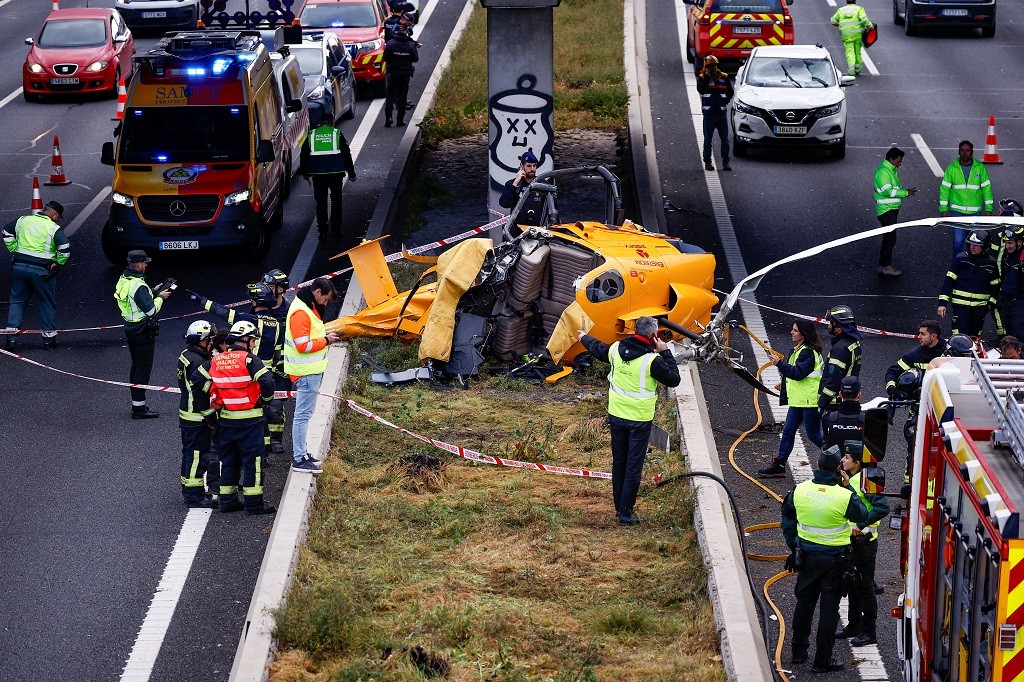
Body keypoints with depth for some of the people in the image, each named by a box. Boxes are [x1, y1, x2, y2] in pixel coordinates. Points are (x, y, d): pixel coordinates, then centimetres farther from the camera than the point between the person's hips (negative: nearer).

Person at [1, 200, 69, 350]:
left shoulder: (23, 220, 8)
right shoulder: (54, 228, -9)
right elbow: (65, 248, -19)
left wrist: (15, 251, 21)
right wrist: (58, 264, -4)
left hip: (19, 266, 4)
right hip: (41, 270, -4)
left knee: (17, 301, 13)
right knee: (47, 304, 11)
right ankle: (49, 337, 16)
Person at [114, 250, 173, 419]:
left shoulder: (124, 280, 6)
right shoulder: (138, 285, -23)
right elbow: (151, 309, -22)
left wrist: (153, 292, 13)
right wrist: (160, 297, -5)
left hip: (130, 327, 10)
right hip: (142, 331, -10)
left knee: (136, 366, 18)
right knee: (143, 368, -3)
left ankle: (136, 404, 24)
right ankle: (139, 407, -1)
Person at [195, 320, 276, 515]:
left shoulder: (216, 360, 5)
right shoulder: (249, 360, -13)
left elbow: (197, 379, 9)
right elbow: (267, 382, -21)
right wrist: (265, 399, -2)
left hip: (225, 419, 6)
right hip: (249, 419, -6)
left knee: (228, 460, 16)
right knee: (252, 460, 1)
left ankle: (227, 500, 20)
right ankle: (253, 503, 2)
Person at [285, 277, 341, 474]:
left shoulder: (308, 308, 14)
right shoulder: (300, 312, -19)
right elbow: (303, 346, -23)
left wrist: (325, 337, 6)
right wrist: (326, 340, -13)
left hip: (312, 371, 11)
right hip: (306, 373, -11)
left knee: (304, 413, 17)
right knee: (303, 415, -7)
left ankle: (301, 453, 26)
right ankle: (299, 459, -4)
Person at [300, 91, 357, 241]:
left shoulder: (311, 135, 3)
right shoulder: (337, 134, -2)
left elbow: (304, 156, 7)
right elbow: (346, 154, 0)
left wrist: (305, 172, 20)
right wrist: (351, 173, 8)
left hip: (318, 173, 1)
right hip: (335, 172, -1)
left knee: (320, 202, 7)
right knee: (336, 200, 11)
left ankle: (322, 231, 6)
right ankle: (336, 229, 10)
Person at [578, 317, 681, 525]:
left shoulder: (616, 350, -3)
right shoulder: (652, 360, -21)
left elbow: (597, 348, 19)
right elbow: (673, 379, -11)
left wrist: (584, 338, 41)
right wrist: (666, 353, -6)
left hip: (616, 415, 6)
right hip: (639, 419, -6)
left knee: (619, 463, 17)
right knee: (633, 466, 1)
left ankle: (619, 507, 27)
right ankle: (626, 513, 2)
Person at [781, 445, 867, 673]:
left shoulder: (800, 490, -7)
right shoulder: (844, 496, -20)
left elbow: (787, 519, 6)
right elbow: (861, 516, -1)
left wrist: (793, 545, 18)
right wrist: (848, 487, 1)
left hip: (806, 556, 4)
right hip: (834, 559, -4)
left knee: (804, 602, 19)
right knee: (829, 607, 5)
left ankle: (799, 651, 30)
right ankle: (822, 660, 9)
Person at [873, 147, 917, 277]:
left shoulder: (892, 170, 14)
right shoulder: (883, 172, -18)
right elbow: (888, 191, -25)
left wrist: (906, 191, 3)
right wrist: (906, 193, -21)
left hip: (892, 209, 10)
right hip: (886, 210, -10)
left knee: (889, 238, 14)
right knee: (890, 238, -9)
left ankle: (884, 262, 20)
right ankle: (886, 266, -6)